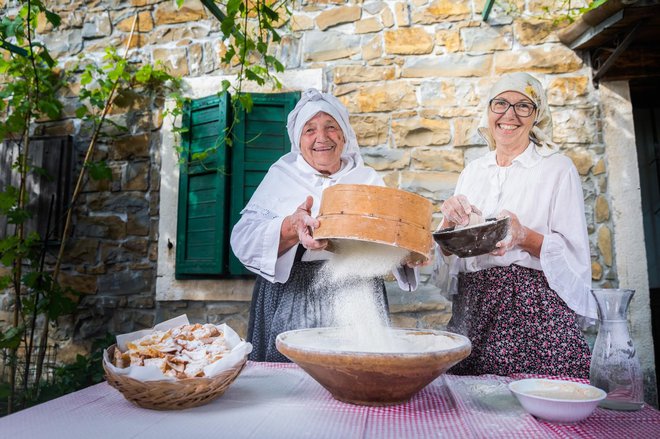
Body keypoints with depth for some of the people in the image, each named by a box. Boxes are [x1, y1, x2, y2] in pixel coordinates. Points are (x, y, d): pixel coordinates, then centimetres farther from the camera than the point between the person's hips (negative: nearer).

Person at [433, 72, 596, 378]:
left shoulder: (557, 168, 1)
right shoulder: (472, 171, 12)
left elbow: (574, 254, -3)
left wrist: (524, 236, -21)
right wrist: (449, 221, -9)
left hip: (536, 310, -3)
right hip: (473, 311, 3)